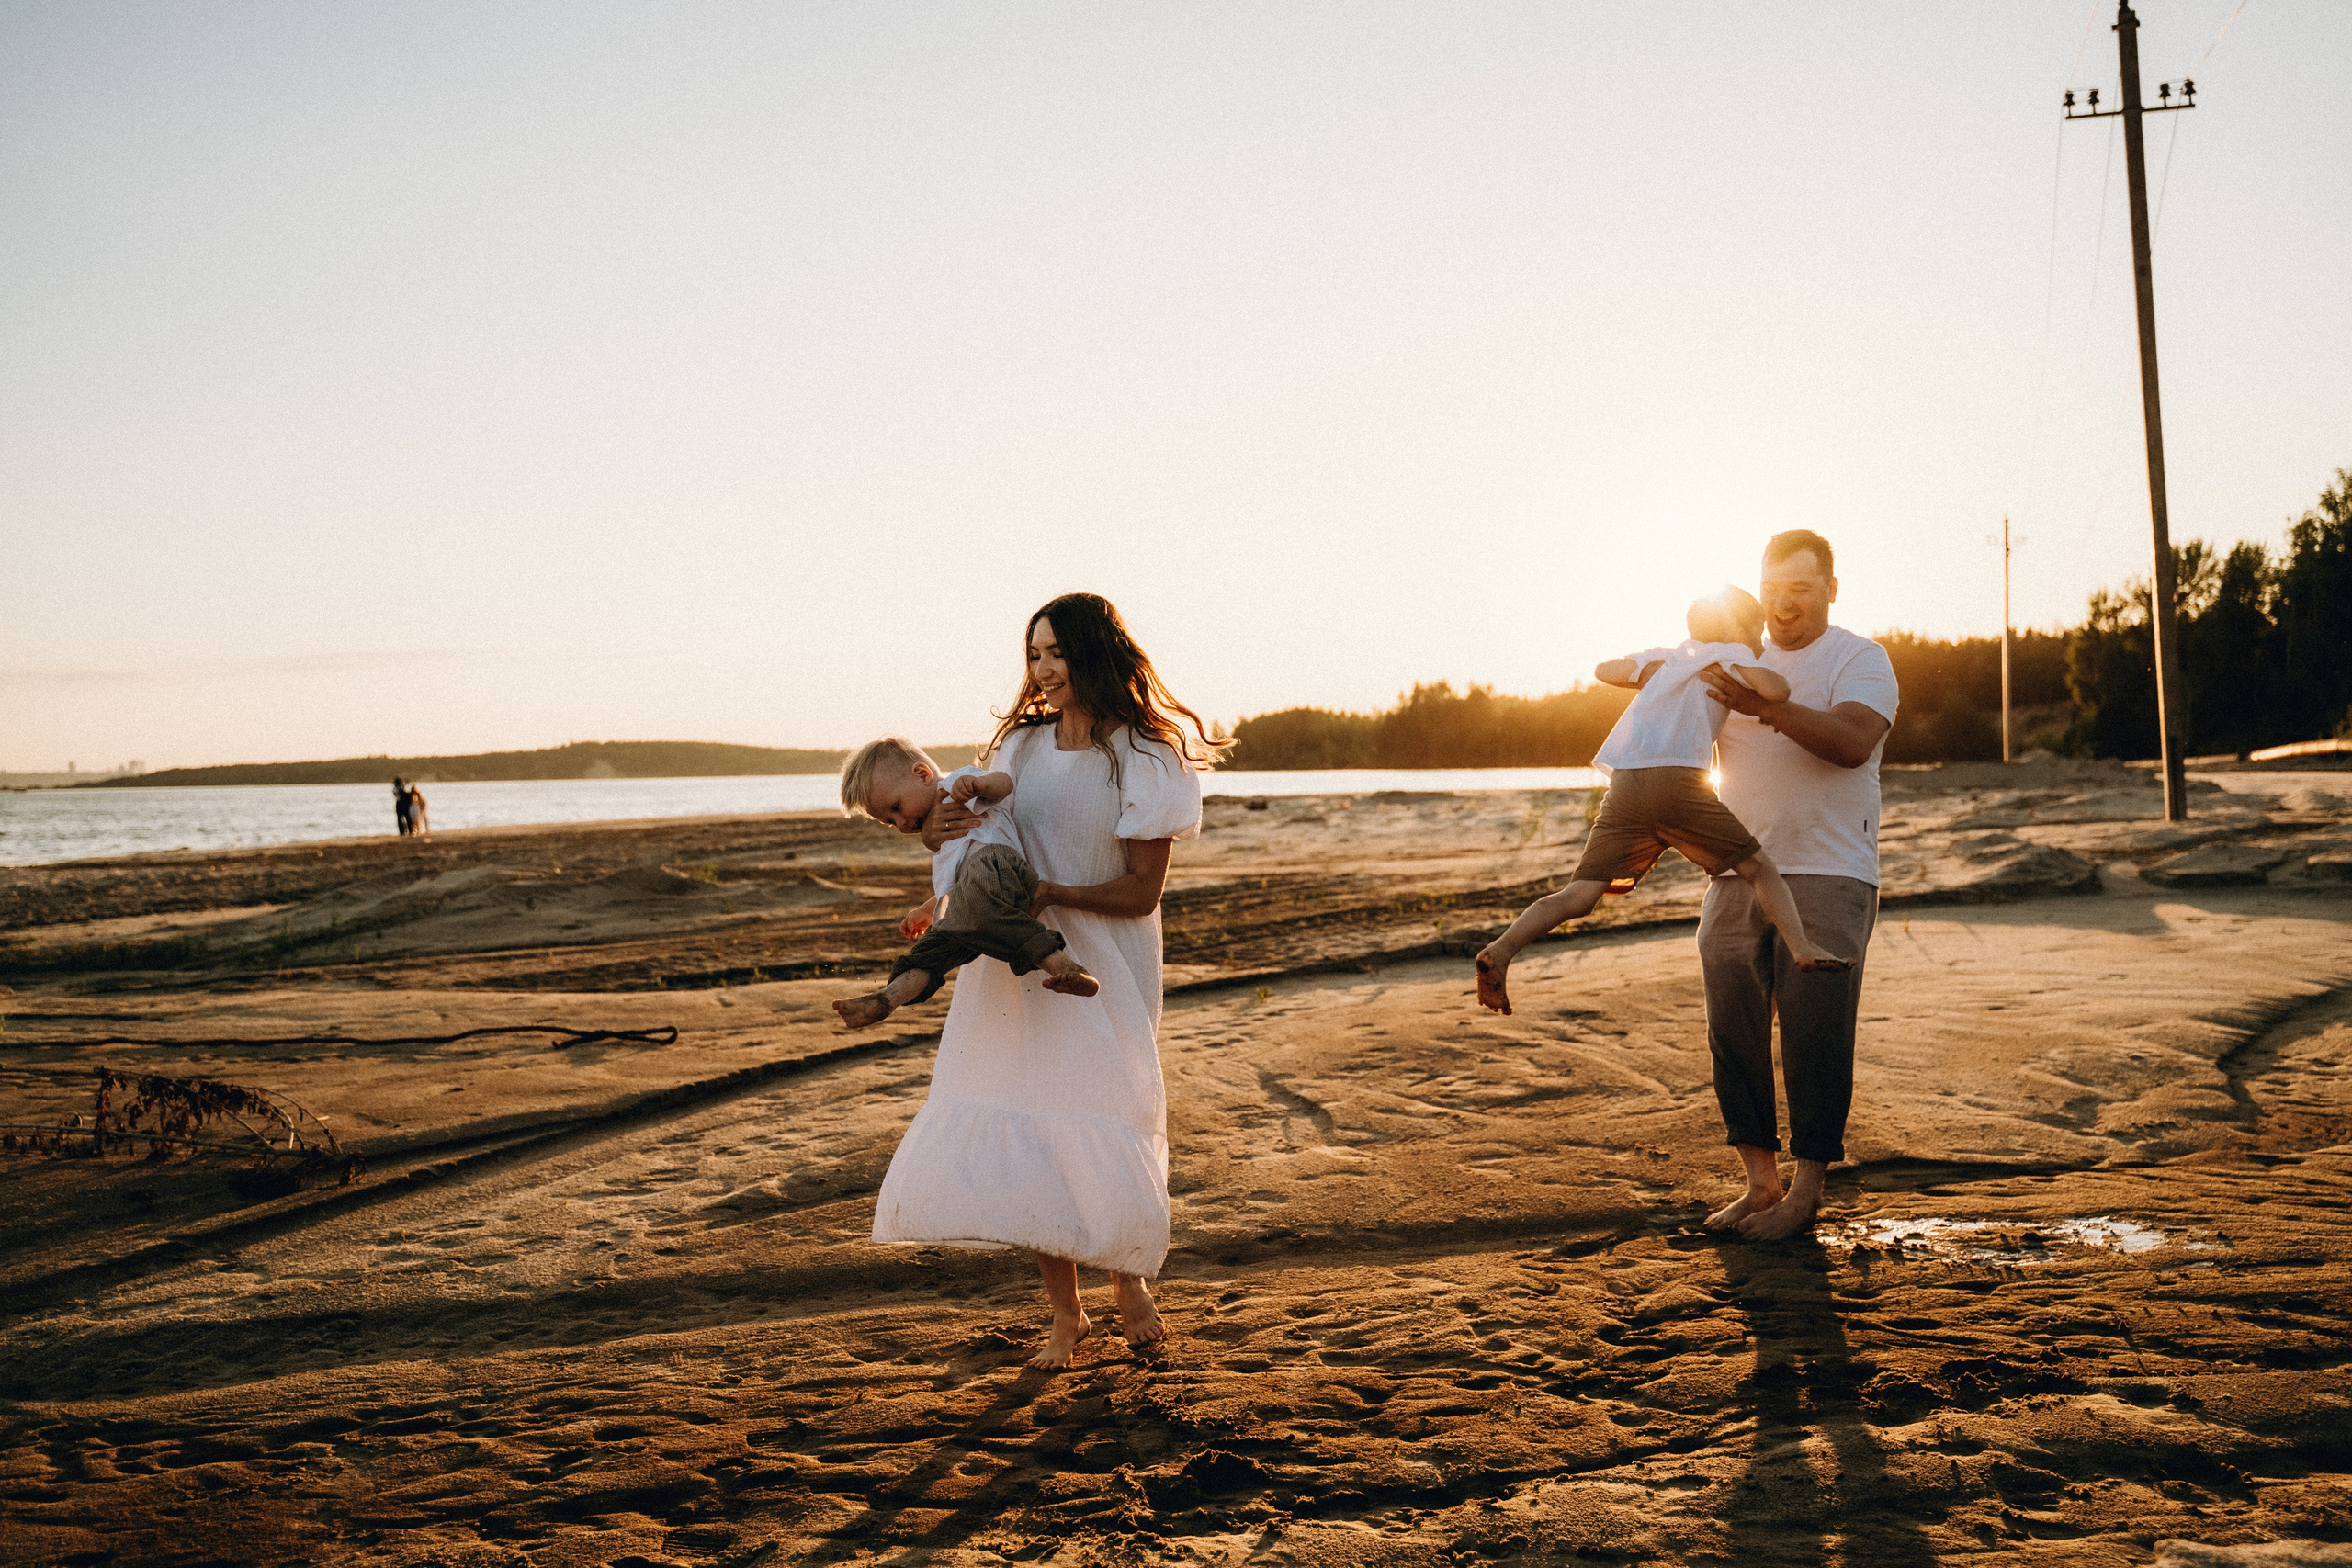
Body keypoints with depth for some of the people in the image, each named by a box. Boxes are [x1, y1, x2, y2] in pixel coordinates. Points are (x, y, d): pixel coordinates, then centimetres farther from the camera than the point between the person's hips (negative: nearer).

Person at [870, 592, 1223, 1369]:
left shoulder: (1144, 760, -8)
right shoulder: (1020, 744, 7)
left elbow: (1141, 892, -11)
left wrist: (1051, 894, -24)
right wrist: (938, 832, -9)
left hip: (1102, 970, -4)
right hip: (1015, 965, 5)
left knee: (1101, 1142, -5)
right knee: (1026, 1140, 4)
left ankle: (1129, 1278, 24)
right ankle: (1064, 1313, 19)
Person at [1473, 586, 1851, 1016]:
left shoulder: (1665, 657, 31)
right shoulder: (1731, 653, 15)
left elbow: (1604, 670, 34)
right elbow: (1776, 691, -1)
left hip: (1625, 787, 5)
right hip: (1679, 778, -5)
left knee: (1580, 895, 0)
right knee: (1759, 868, 7)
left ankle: (1501, 951, -16)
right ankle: (1802, 946, -10)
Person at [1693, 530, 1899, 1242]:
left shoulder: (1860, 660, -1)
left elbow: (1853, 741, -19)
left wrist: (1770, 707, -32)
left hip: (1827, 876, -5)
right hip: (1736, 877, 6)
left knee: (1814, 1036, -5)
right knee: (1733, 1031, 4)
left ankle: (1806, 1192, 5)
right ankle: (1761, 1182, 15)